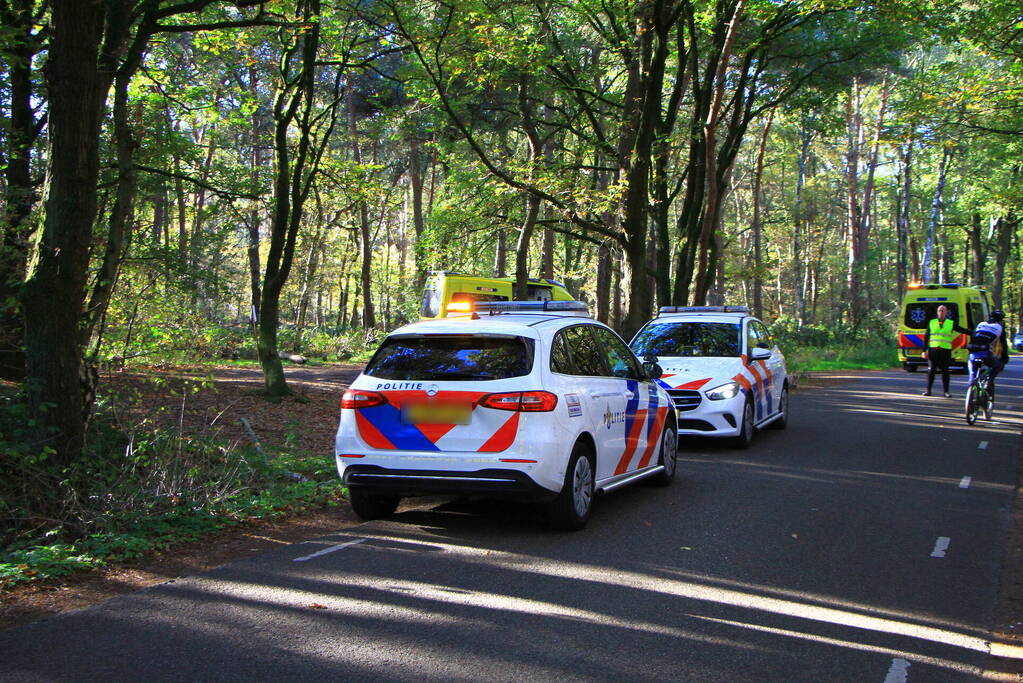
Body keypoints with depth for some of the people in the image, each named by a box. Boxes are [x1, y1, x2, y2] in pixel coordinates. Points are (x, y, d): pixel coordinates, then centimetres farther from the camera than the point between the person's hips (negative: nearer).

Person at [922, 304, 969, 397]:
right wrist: (924, 350, 4)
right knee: (931, 370, -1)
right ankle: (928, 390, 4)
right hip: (933, 350, 0)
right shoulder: (932, 322, 10)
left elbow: (963, 330, 7)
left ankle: (946, 391, 6)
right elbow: (926, 337, 10)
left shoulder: (951, 323, 9)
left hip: (946, 350, 0)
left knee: (945, 371, 1)